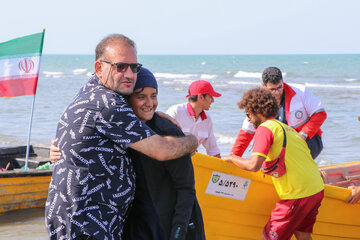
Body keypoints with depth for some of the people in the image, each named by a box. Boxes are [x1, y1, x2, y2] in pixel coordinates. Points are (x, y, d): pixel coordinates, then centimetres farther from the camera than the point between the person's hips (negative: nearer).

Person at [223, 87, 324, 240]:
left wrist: (232, 158, -1)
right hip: (317, 189, 9)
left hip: (297, 195, -9)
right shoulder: (287, 128, 19)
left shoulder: (265, 128, -7)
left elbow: (254, 165, -18)